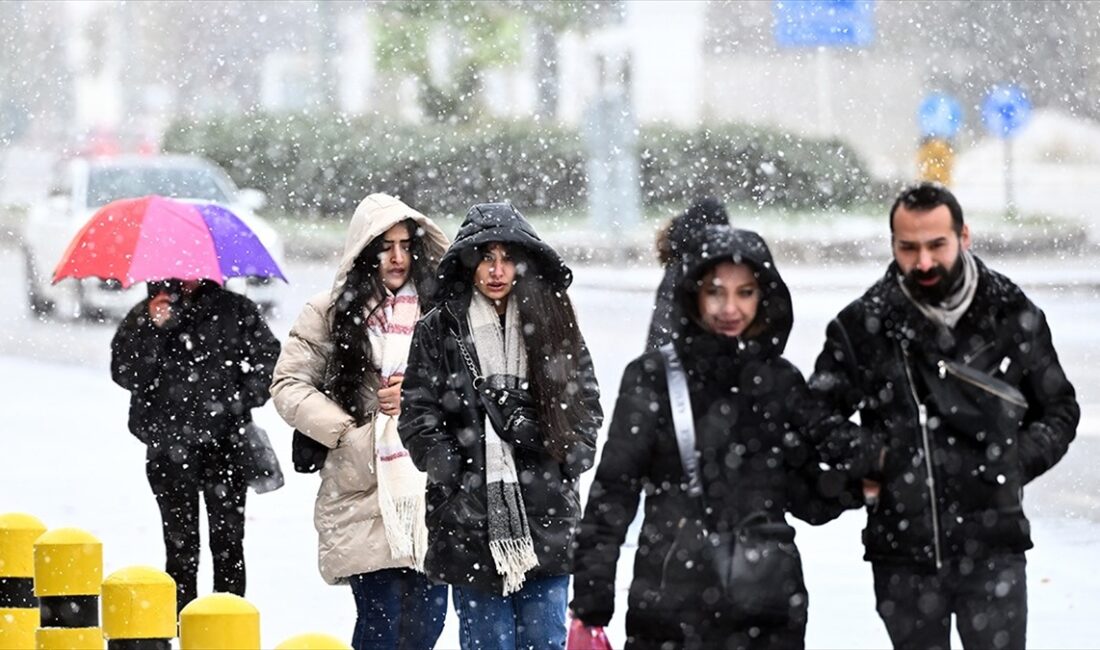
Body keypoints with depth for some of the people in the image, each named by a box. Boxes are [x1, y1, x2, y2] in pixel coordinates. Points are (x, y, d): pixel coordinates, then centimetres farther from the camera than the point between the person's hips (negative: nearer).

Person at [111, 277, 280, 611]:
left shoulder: (236, 310, 7)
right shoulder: (144, 315, 6)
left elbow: (268, 356, 9)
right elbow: (125, 374, -3)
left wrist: (244, 399, -6)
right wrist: (151, 329, -15)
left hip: (225, 445, 0)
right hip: (169, 446, 0)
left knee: (228, 540, -1)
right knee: (180, 542, 1)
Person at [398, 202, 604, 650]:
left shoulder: (553, 324, 8)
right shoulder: (438, 331, 2)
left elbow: (587, 405, 13)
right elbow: (417, 414, 1)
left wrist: (568, 462, 1)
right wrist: (453, 473, -7)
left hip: (546, 518, 2)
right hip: (470, 524, -2)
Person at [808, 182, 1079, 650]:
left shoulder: (1014, 317, 1)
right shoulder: (863, 326, -2)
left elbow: (1059, 410, 13)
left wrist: (1019, 460, -2)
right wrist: (868, 457, -8)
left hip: (993, 546, -1)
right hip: (903, 548, 1)